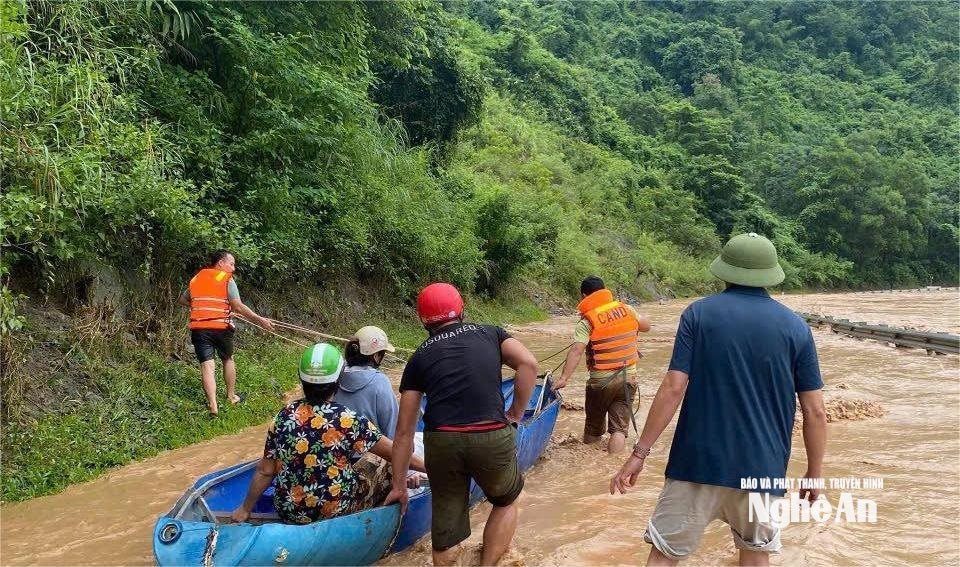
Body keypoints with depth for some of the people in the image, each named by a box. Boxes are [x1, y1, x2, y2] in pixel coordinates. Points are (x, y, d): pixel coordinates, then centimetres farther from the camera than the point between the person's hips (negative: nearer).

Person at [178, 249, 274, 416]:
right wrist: (259, 320, -13)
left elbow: (183, 300, 25)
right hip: (221, 327, -2)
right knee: (228, 360, 20)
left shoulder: (196, 279, 14)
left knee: (206, 365, -3)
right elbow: (238, 306, -14)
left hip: (199, 328, 3)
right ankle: (231, 396, 31)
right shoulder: (227, 280, -2)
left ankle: (213, 405, -12)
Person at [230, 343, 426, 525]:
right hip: (336, 514, -4)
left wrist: (245, 509, 13)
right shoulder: (348, 421, -19)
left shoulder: (284, 416, -8)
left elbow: (265, 471, -1)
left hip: (289, 513, 4)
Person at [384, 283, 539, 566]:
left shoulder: (419, 357, 18)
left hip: (442, 443, 0)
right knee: (506, 502, 28)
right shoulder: (489, 333, 18)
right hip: (492, 438, 0)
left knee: (445, 536, 16)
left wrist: (398, 486, 25)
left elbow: (404, 431, 18)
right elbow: (528, 364, 0)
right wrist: (515, 414, 10)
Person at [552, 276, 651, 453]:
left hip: (601, 381, -2)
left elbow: (576, 351, -24)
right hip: (629, 378, 3)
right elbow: (646, 326, 18)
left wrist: (564, 378, -28)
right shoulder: (626, 309, 1)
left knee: (593, 428, 16)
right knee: (619, 428, 2)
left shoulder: (587, 321, -12)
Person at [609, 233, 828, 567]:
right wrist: (814, 472, 11)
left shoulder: (698, 314, -5)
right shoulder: (795, 327, 0)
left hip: (698, 461, -2)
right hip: (762, 467, 2)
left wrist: (640, 453, -7)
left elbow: (673, 389, -11)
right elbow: (814, 411, -1)